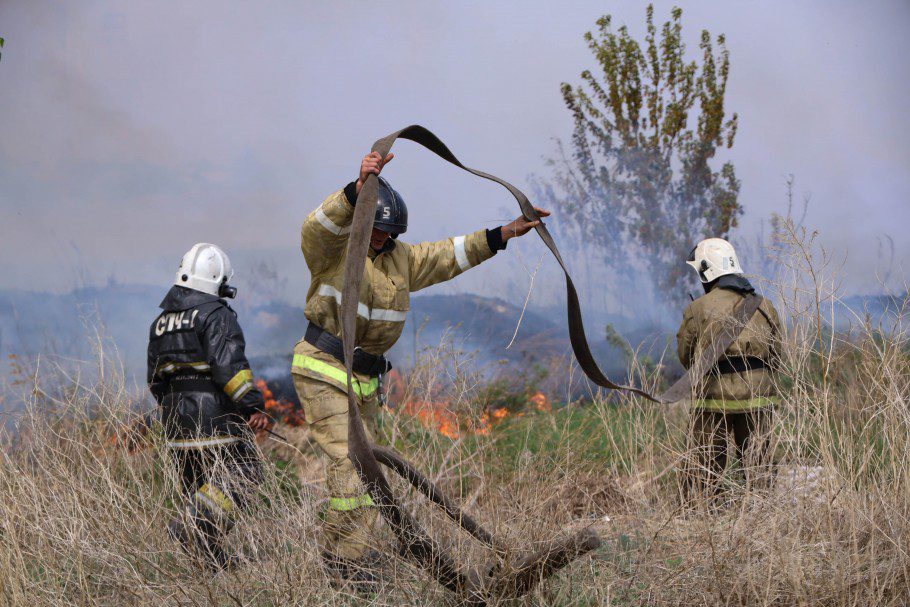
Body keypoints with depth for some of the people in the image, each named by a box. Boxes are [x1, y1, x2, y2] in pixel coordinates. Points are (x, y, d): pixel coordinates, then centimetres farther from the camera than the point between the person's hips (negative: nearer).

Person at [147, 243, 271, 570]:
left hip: (176, 420, 8)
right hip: (214, 416, -8)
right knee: (241, 471, -4)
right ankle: (193, 525, -21)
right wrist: (252, 407, -22)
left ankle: (212, 559, 12)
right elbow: (229, 365, -21)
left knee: (197, 484, 13)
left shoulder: (161, 322, 16)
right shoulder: (216, 315, -8)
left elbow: (156, 380, 20)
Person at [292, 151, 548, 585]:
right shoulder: (333, 247, -8)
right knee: (349, 457, -17)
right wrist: (358, 190, -47)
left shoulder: (399, 259, 14)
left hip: (365, 377, 8)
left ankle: (337, 553, 26)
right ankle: (349, 558, -14)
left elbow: (448, 256, 18)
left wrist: (502, 235, 10)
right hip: (322, 369, -8)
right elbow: (317, 226, -31)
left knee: (359, 462, 13)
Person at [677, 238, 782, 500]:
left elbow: (686, 357, 3)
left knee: (704, 471, 4)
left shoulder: (699, 308, -5)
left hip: (714, 399, -3)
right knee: (758, 470, 9)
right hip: (758, 398, 3)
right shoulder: (764, 306, 6)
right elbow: (775, 358, 11)